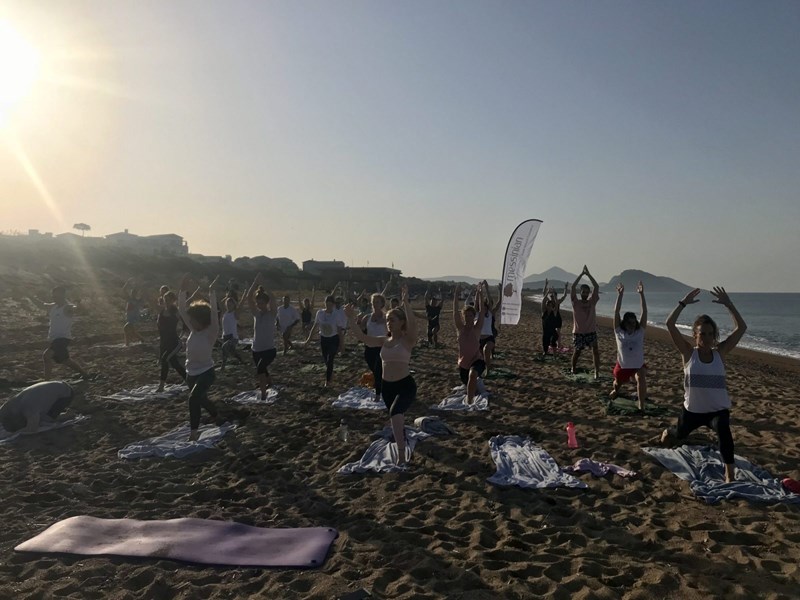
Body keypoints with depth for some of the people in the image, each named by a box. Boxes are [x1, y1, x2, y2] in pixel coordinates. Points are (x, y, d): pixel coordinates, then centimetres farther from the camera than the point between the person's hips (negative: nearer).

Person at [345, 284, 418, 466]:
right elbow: (362, 337, -4)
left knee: (395, 413, -30)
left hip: (405, 385, -7)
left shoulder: (408, 340, -12)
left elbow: (413, 323, -32)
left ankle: (401, 455, -23)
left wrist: (405, 303, -40)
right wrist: (351, 320, -14)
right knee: (396, 418, 21)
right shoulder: (384, 340, 4)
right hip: (387, 386, 7)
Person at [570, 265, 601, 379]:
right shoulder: (576, 302, -3)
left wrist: (588, 274, -12)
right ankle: (573, 369, 31)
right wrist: (581, 274, -16)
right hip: (578, 332, -1)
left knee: (595, 351, -11)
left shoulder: (592, 302, 2)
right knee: (576, 353, 9)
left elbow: (596, 287, -7)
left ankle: (597, 372, -8)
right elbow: (573, 287, -14)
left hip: (591, 332, 1)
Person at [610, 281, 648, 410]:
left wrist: (641, 294, -27)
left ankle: (641, 406, -23)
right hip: (622, 365, 1)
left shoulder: (640, 331, -10)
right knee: (617, 383, 23)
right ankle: (615, 390, 63)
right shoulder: (619, 331, -12)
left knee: (641, 378, -32)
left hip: (639, 365, -1)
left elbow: (644, 312, -19)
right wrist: (620, 294, -27)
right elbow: (616, 312, -20)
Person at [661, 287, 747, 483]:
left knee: (724, 431, -34)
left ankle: (730, 474, -22)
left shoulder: (720, 352, -6)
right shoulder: (688, 352, -11)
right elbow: (669, 324, -21)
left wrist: (728, 304, -18)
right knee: (680, 435, 26)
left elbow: (741, 328, -12)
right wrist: (683, 303, -22)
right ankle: (667, 431, 64)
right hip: (692, 409, 1)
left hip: (718, 409, -1)